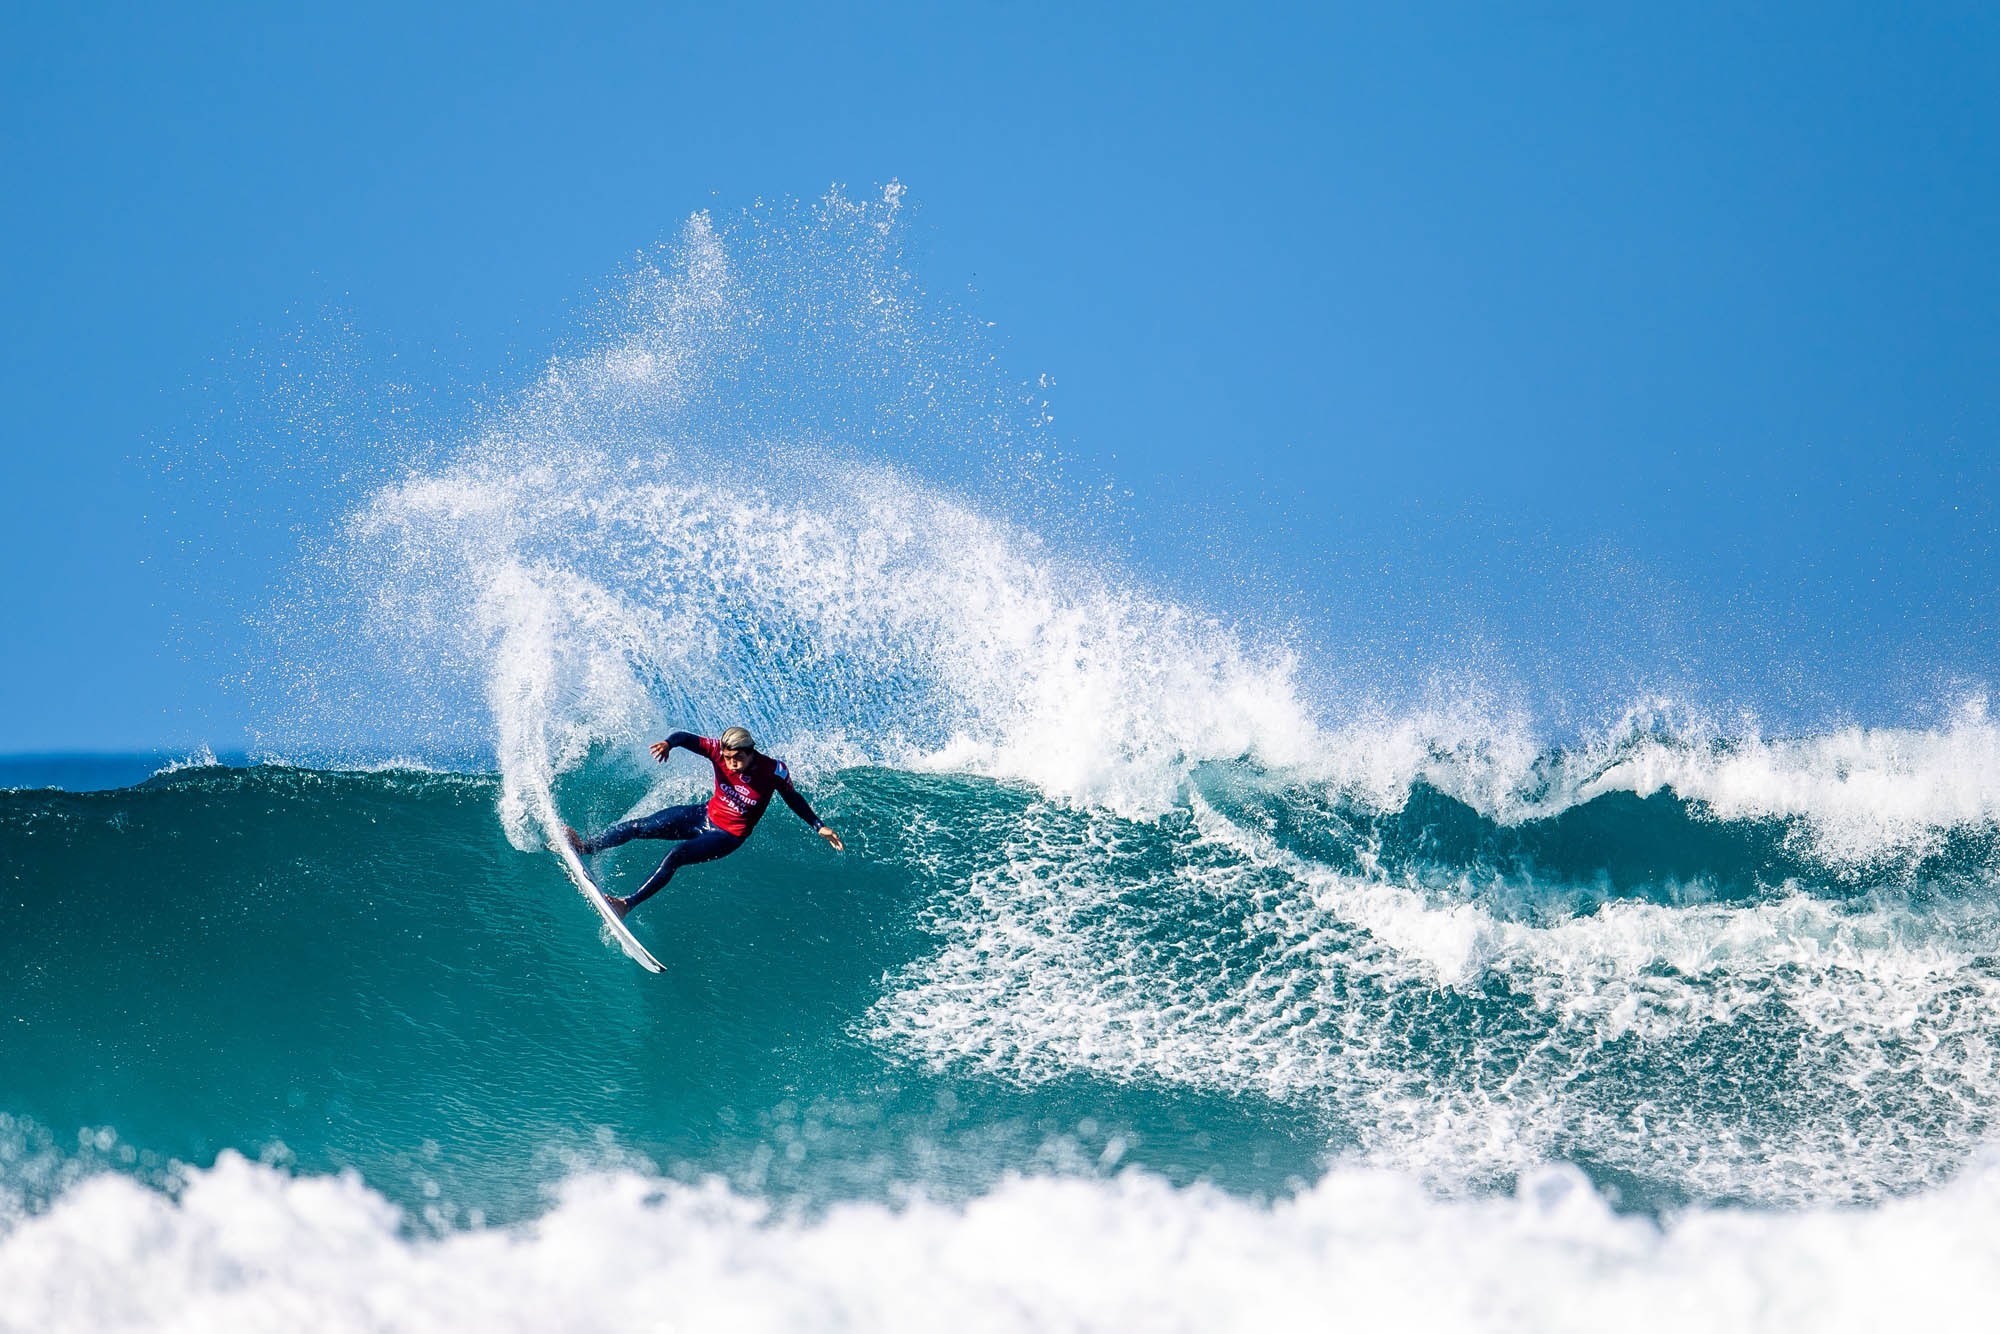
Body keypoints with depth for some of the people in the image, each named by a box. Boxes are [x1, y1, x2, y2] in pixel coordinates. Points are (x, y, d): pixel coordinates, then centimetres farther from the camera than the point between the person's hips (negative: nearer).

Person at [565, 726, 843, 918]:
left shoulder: (773, 771, -22)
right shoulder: (719, 751, -17)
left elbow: (795, 800, -6)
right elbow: (686, 738, -19)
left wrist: (818, 827, -8)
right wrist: (669, 743, -41)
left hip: (728, 836, -4)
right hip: (704, 816, 4)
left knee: (675, 857, -24)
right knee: (638, 826, -7)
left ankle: (628, 903, -25)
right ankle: (585, 848, 0)